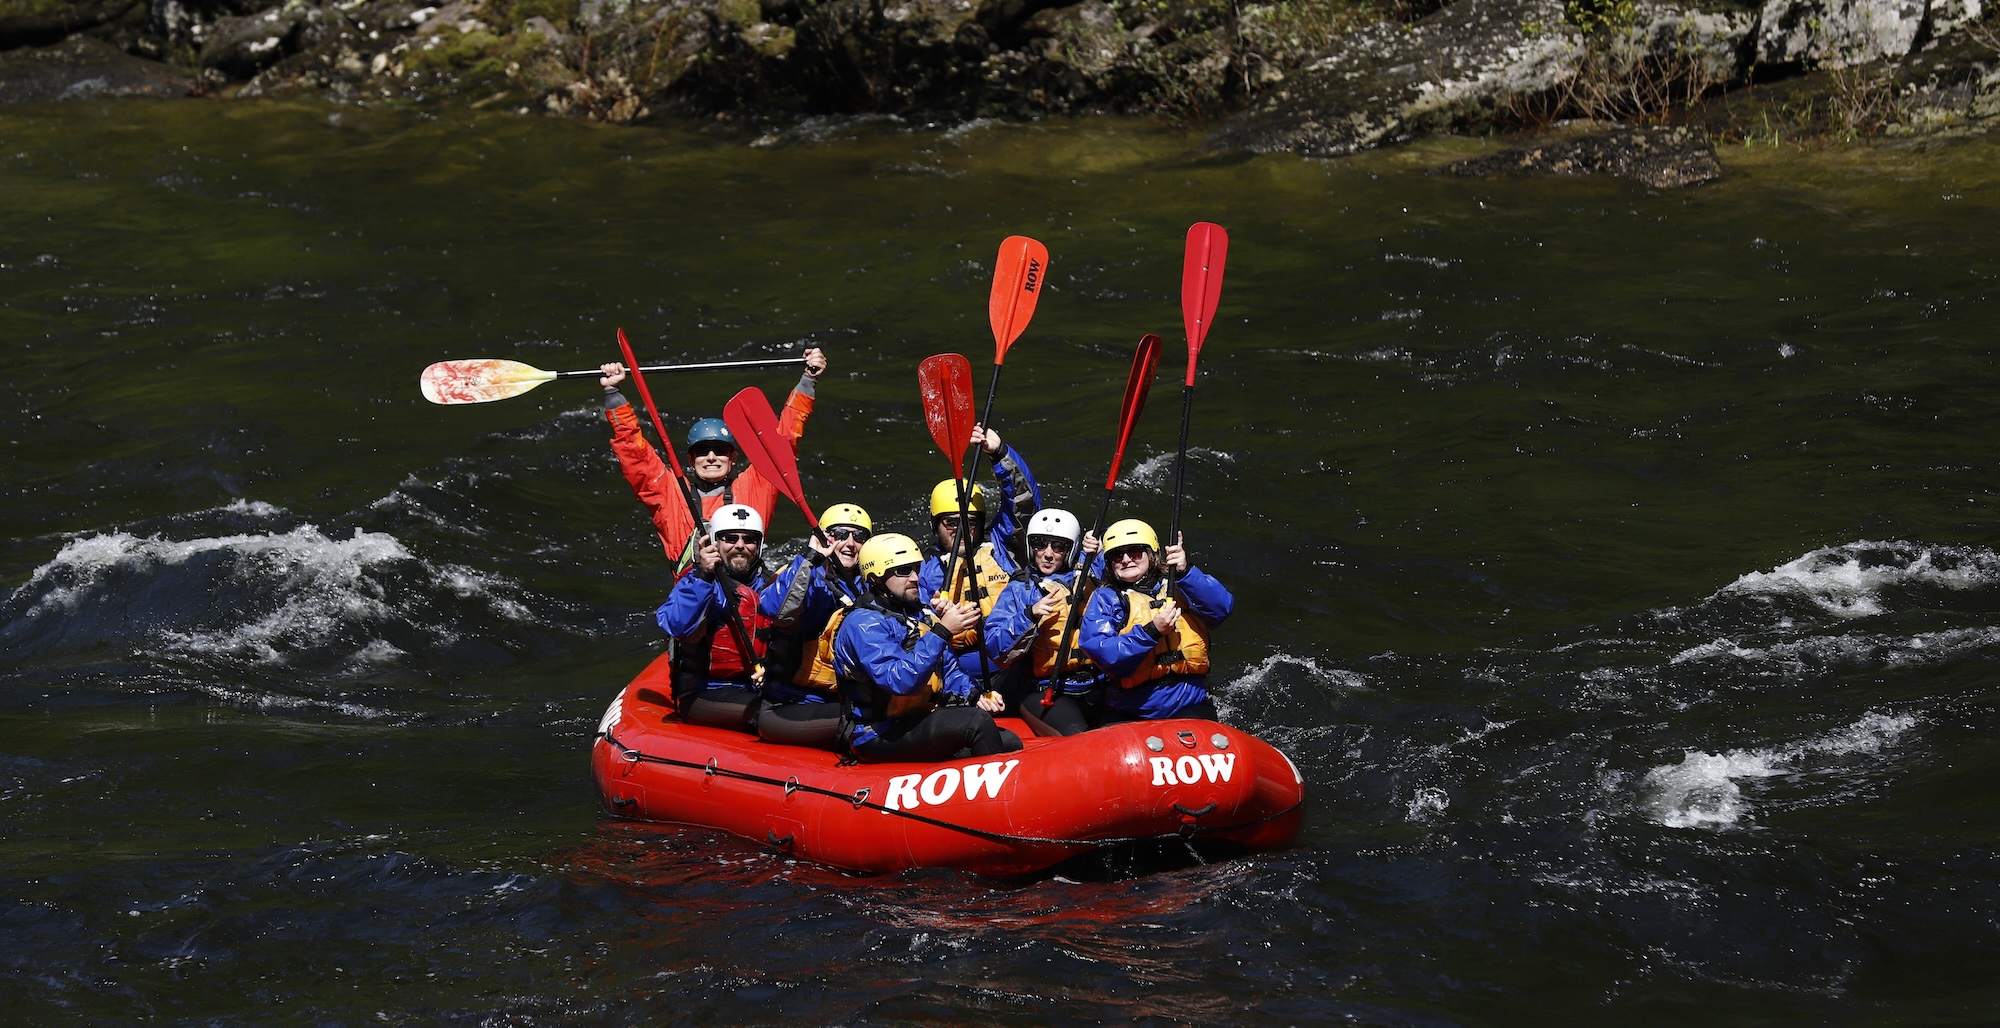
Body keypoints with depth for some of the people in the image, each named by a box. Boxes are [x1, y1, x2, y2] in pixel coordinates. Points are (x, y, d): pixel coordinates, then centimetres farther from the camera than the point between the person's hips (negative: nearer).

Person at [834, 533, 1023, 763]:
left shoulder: (921, 616, 13)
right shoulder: (862, 624, -14)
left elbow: (949, 670, 19)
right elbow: (900, 681, -28)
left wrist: (975, 697, -2)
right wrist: (942, 631, -29)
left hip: (923, 723, 9)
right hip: (881, 737, -9)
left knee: (1011, 743, -7)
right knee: (977, 721, -26)